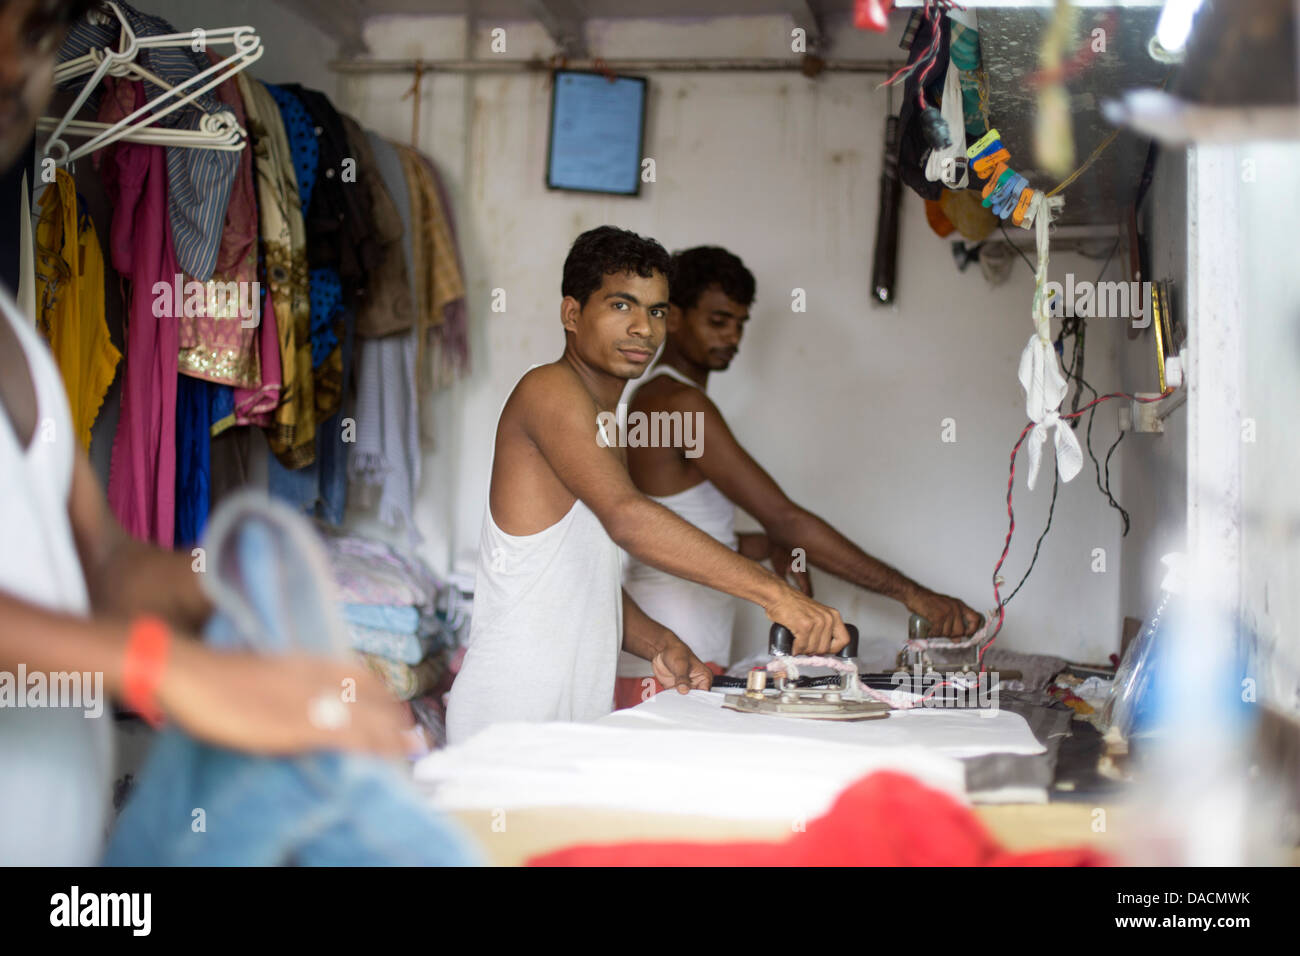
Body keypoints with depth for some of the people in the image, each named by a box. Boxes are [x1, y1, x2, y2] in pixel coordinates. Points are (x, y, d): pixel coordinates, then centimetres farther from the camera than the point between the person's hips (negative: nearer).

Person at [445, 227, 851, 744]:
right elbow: (627, 517, -25)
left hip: (579, 712, 9)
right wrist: (774, 592, -29)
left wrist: (659, 645, 2)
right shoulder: (548, 390, -9)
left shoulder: (607, 428, 21)